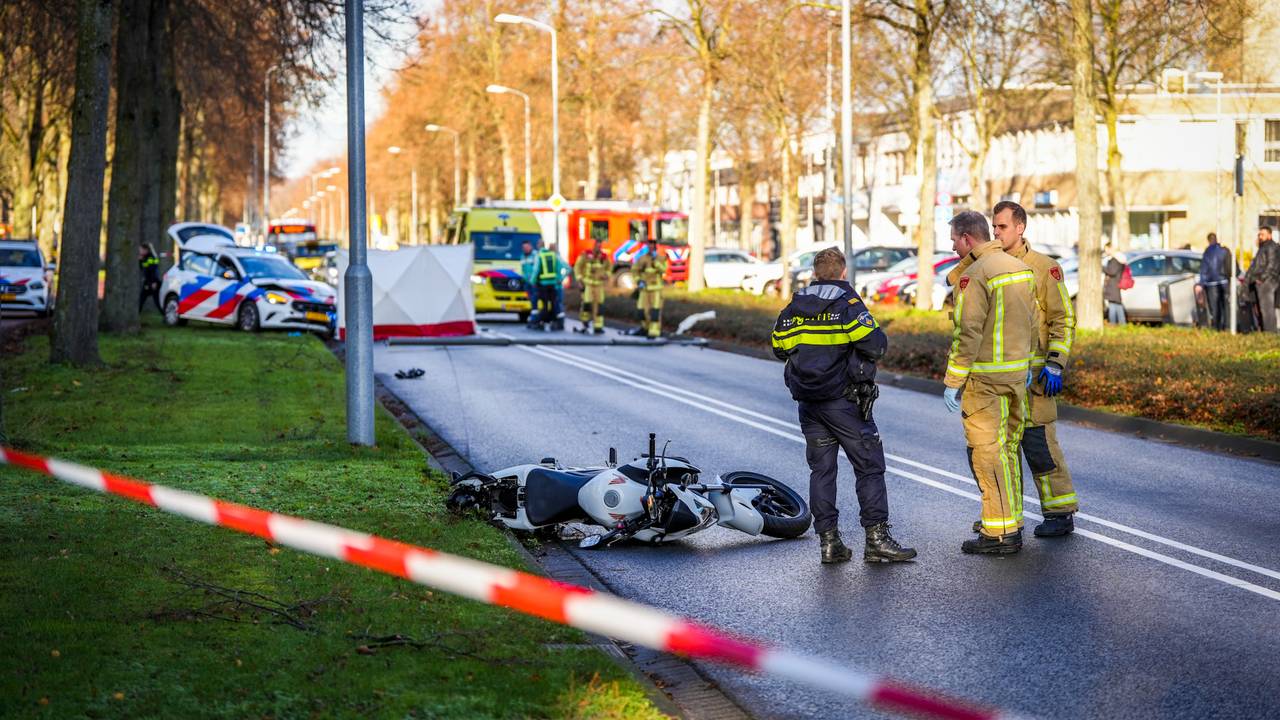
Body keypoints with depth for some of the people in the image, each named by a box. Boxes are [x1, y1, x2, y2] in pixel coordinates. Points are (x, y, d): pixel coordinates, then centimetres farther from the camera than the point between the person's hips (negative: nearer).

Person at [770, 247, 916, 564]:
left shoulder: (795, 306, 6)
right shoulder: (848, 303, -10)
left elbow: (780, 348, 12)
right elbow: (875, 345, -19)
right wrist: (878, 338, 3)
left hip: (808, 403, 5)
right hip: (844, 402, -5)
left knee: (821, 469, 9)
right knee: (869, 466, 0)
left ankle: (828, 540, 7)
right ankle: (876, 537, -4)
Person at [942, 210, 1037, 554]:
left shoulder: (975, 275, -15)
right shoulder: (1021, 268, 12)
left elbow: (967, 333, -18)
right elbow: (1030, 323, 17)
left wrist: (953, 382, -14)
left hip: (985, 377, -8)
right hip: (1017, 372, 9)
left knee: (987, 451, -5)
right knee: (1008, 448, 15)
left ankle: (998, 533, -5)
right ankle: (1013, 523, 21)